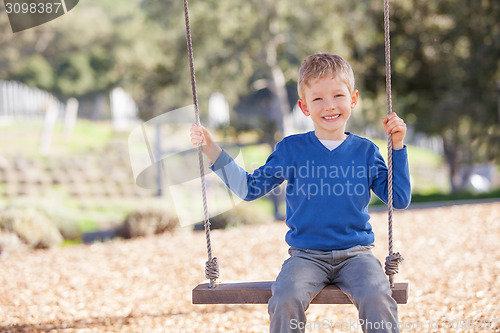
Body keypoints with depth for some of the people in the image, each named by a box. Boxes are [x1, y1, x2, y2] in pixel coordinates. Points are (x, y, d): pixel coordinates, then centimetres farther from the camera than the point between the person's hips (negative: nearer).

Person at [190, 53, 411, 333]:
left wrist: (398, 146, 1)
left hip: (355, 254, 0)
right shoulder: (291, 149, 7)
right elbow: (249, 188, 12)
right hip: (306, 255, 0)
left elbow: (400, 199, 8)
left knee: (377, 298, -32)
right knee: (285, 301, -31)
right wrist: (212, 150, 4)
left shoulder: (365, 151, 9)